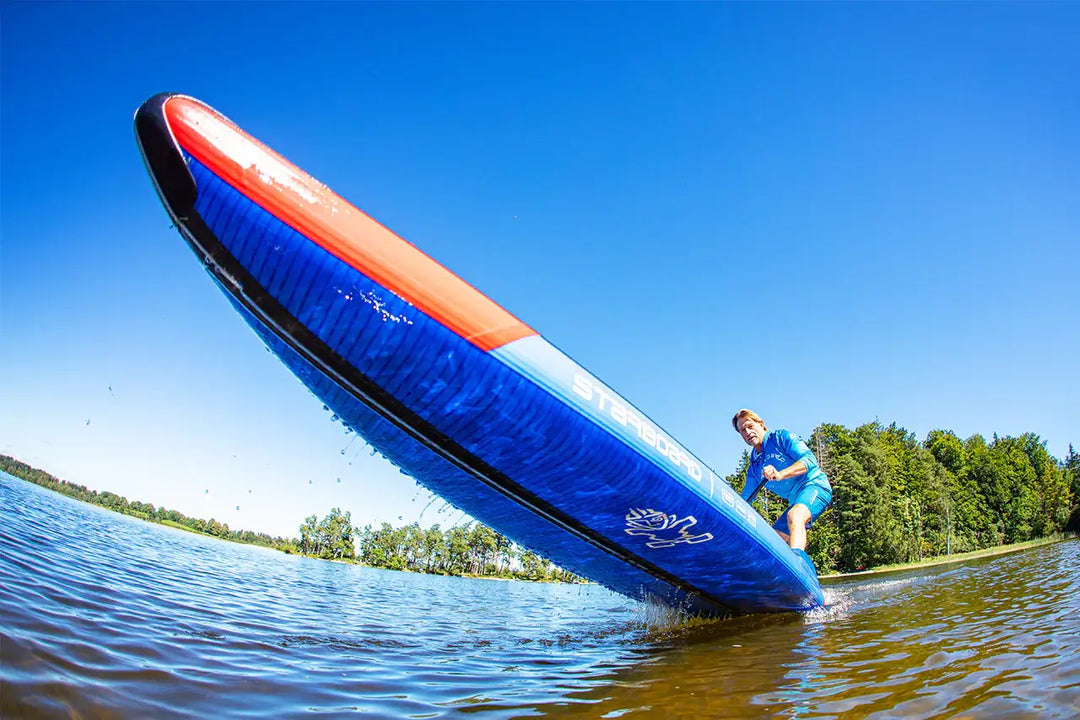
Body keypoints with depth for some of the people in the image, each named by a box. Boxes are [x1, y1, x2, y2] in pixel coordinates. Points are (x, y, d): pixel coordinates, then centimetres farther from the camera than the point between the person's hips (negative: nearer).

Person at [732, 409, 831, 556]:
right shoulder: (754, 466, 15)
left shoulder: (781, 437, -4)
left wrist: (780, 474, -33)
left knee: (794, 516, -37)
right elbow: (745, 498, 18)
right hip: (796, 501, 9)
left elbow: (809, 459, -18)